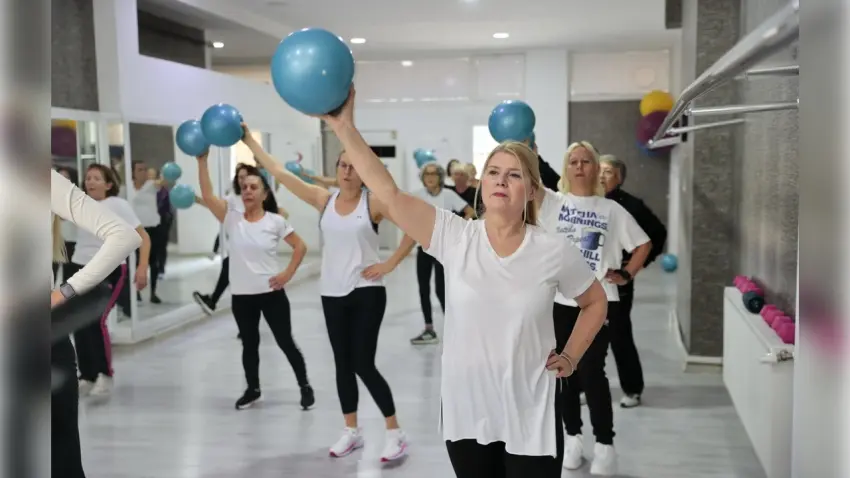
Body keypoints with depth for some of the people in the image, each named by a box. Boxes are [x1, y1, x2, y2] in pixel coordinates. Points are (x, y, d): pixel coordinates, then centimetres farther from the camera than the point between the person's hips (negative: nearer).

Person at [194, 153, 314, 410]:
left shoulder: (275, 221, -5)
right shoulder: (232, 217, -1)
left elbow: (300, 247, 2)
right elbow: (207, 195, -13)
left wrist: (287, 274, -7)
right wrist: (202, 161, -19)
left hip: (271, 293, -2)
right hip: (241, 295, 2)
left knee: (285, 342, 5)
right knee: (249, 344, 15)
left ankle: (305, 387, 21)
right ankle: (253, 389, 32)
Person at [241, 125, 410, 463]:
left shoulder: (373, 203, -7)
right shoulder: (324, 200, 4)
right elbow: (280, 173, 3)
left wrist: (390, 264, -13)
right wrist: (249, 141, 1)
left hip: (366, 293, -4)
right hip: (332, 294, 5)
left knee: (363, 364, -6)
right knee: (342, 363, 12)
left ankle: (395, 433, 8)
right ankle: (351, 431, 26)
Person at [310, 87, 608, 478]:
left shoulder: (553, 251, -7)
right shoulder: (454, 238, -7)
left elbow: (596, 301, 11)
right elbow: (388, 193, -16)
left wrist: (571, 357, 1)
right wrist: (344, 127, -21)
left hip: (530, 417, -1)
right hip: (465, 411, 2)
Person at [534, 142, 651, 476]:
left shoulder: (611, 209, 7)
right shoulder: (552, 202, 5)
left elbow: (643, 243, 13)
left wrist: (626, 275, 3)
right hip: (560, 300, 1)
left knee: (591, 372, -7)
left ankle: (605, 445, 6)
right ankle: (573, 436, 27)